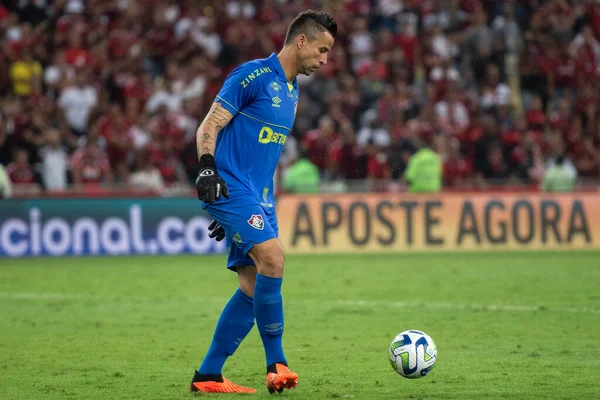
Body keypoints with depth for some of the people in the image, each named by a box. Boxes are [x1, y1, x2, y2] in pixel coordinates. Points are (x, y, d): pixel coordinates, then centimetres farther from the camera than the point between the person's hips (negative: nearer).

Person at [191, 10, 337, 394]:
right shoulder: (253, 75, -7)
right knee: (272, 258, -23)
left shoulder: (292, 90, 19)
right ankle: (276, 362, -16)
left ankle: (208, 376, 9)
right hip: (230, 187, -9)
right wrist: (207, 167, -25)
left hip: (259, 197, 9)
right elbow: (209, 126, -10)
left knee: (254, 286, 4)